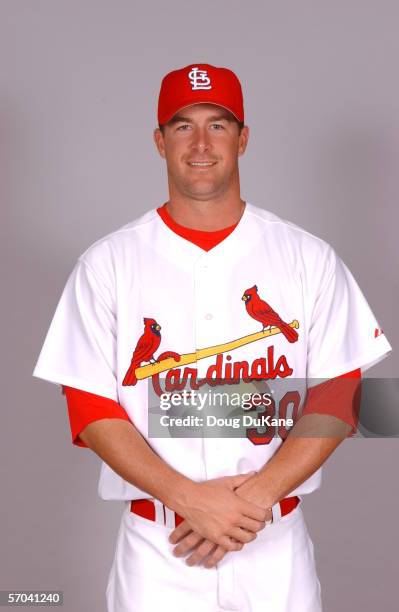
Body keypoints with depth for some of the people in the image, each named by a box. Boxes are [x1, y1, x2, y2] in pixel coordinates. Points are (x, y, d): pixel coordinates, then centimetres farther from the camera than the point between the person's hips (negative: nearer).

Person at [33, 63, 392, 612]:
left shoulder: (309, 258, 1)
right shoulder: (107, 263, -1)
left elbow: (338, 398, -2)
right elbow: (90, 409, -4)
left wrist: (259, 495, -14)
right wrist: (191, 497, -15)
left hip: (275, 542, 1)